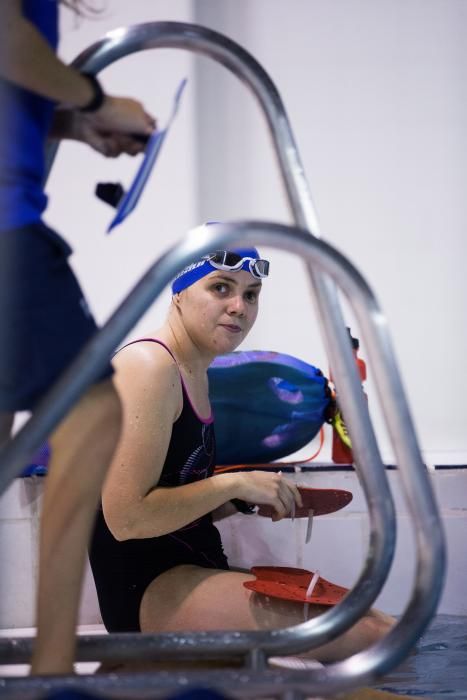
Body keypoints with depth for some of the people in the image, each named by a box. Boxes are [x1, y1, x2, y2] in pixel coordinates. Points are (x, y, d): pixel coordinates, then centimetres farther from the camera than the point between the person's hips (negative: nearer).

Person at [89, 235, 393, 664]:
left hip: (192, 574, 10)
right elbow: (127, 518, -20)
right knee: (378, 636, -19)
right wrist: (236, 485, -14)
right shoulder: (148, 366, -12)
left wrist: (253, 501, 4)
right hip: (148, 591, -10)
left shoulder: (195, 373, 16)